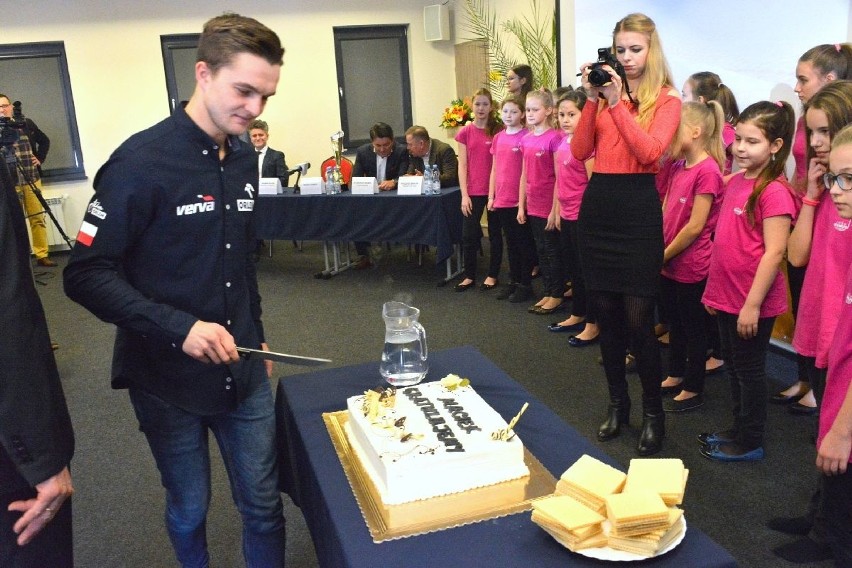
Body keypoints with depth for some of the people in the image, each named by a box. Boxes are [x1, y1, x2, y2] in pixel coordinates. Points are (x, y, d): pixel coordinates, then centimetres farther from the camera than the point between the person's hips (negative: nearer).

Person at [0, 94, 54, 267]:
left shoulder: (27, 123, 7)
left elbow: (44, 141, 19)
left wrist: (40, 159, 8)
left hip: (32, 179, 2)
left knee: (38, 218, 4)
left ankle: (42, 255, 11)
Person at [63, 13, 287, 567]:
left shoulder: (245, 159, 5)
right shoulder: (141, 162, -17)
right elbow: (86, 275, -16)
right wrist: (178, 327, -26)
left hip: (244, 373, 5)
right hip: (168, 380, -5)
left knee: (264, 506, 13)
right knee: (190, 510, 16)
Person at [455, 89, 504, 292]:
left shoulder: (499, 131, 0)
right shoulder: (465, 132, 3)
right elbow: (462, 165, 2)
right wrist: (464, 194, -5)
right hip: (473, 192, 1)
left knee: (495, 233, 8)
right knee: (469, 235, 3)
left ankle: (492, 275, 21)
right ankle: (469, 276, 17)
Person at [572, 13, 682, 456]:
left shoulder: (667, 100, 1)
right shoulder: (604, 93, 10)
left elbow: (650, 151, -15)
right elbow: (580, 152, 1)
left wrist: (617, 103, -15)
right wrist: (592, 99, -6)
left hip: (638, 207, -4)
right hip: (597, 203, 4)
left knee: (637, 318, -4)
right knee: (605, 311, 10)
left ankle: (653, 413, 15)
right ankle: (617, 402, 27)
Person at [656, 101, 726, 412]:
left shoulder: (707, 170, -18)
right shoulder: (678, 165, 8)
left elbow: (695, 226, -20)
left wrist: (665, 255, -12)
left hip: (692, 264, -8)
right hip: (669, 262, 8)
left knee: (693, 328, 6)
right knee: (675, 322, 20)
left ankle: (693, 390, 20)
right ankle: (675, 376, 36)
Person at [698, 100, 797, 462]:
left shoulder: (774, 191, -18)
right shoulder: (735, 181, 7)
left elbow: (774, 252, -21)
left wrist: (752, 304, -20)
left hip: (752, 302, -8)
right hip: (727, 296, 8)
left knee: (749, 370, 6)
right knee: (733, 367, 19)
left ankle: (750, 444, 22)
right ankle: (739, 430, 35)